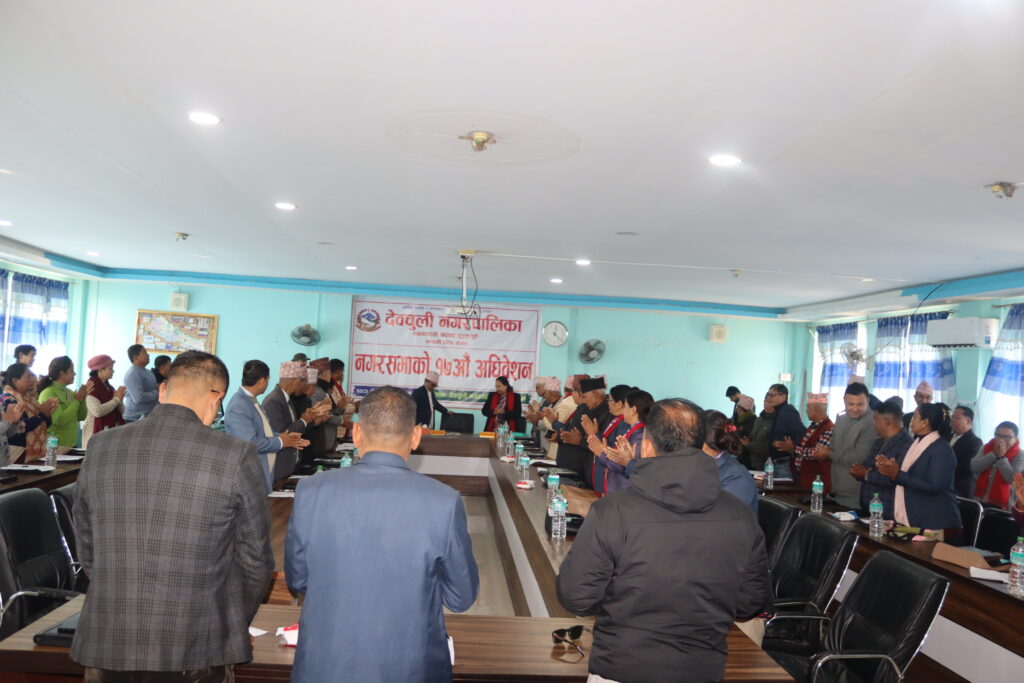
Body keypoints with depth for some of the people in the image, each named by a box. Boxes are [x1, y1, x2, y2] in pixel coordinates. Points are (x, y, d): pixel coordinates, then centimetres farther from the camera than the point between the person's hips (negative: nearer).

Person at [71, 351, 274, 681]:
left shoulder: (100, 447, -1)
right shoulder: (235, 455, -13)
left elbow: (87, 552, 8)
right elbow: (255, 561, -5)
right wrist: (236, 626, 12)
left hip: (106, 651, 3)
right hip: (196, 655, -3)